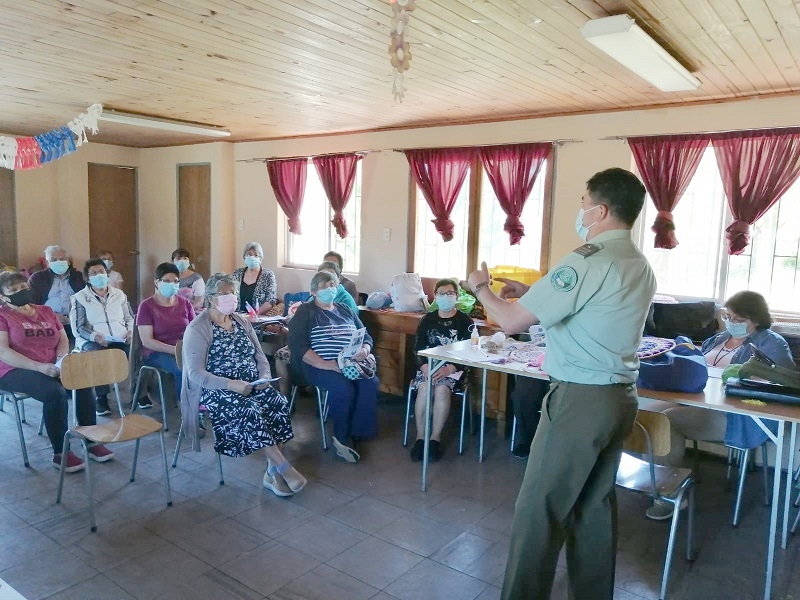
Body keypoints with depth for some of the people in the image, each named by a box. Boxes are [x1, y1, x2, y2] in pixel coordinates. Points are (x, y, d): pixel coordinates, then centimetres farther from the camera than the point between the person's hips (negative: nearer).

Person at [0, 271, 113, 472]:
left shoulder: (46, 311, 17)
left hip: (51, 369, 5)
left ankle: (92, 442, -10)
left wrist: (61, 360, -8)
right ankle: (60, 453, -22)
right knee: (55, 392, -33)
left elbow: (63, 339, 15)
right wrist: (39, 367, -23)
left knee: (83, 384, -22)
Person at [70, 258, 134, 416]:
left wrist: (130, 331, -3)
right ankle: (101, 399, -23)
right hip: (92, 341, -2)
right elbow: (78, 328, -2)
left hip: (120, 341, 3)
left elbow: (130, 319, 20)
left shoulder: (119, 294, 18)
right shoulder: (79, 298, 7)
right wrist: (96, 336, -20)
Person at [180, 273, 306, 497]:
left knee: (279, 403, -22)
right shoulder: (198, 329, -7)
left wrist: (264, 376, -8)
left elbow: (260, 356, 14)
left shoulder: (242, 322, 13)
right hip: (215, 390, -6)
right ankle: (284, 468, -25)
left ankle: (272, 472, -18)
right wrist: (231, 384, -27)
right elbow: (196, 373, -15)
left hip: (250, 386, 6)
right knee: (250, 410, -33)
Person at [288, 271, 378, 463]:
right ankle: (342, 437, -10)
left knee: (370, 383, -25)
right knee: (343, 388, -32)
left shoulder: (346, 311, 20)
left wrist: (364, 351, -7)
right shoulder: (305, 312, 5)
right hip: (318, 365, -4)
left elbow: (366, 337, 19)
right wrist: (326, 364, -20)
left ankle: (355, 434, -15)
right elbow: (298, 347, -8)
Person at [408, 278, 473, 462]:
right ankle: (420, 437, -20)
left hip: (454, 368, -2)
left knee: (442, 389, -32)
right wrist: (425, 367, -15)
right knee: (424, 388, -29)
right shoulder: (426, 320, 10)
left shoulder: (465, 321, 1)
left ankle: (435, 438, -20)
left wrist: (449, 369, -21)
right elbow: (418, 349, 5)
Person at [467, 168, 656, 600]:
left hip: (581, 399, -9)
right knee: (595, 505, 18)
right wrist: (529, 292, 17)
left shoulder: (588, 261, -18)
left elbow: (512, 321, -18)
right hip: (619, 396, 9)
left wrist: (481, 287, 1)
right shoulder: (639, 266, 12)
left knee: (539, 509, 1)